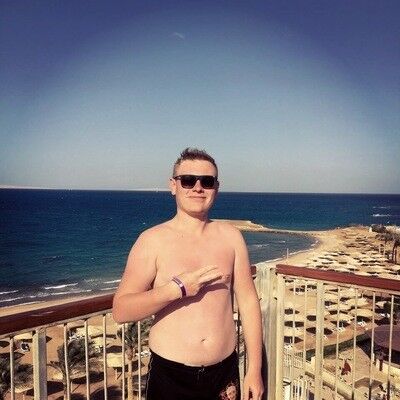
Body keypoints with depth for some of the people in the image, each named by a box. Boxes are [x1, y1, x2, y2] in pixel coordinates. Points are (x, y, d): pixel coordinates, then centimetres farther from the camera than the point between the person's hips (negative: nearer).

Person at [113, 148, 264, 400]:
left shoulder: (230, 236, -1)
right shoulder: (152, 240, -9)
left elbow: (248, 301, 1)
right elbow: (120, 311, -12)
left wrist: (255, 369, 1)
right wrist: (177, 289, -23)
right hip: (170, 374, -2)